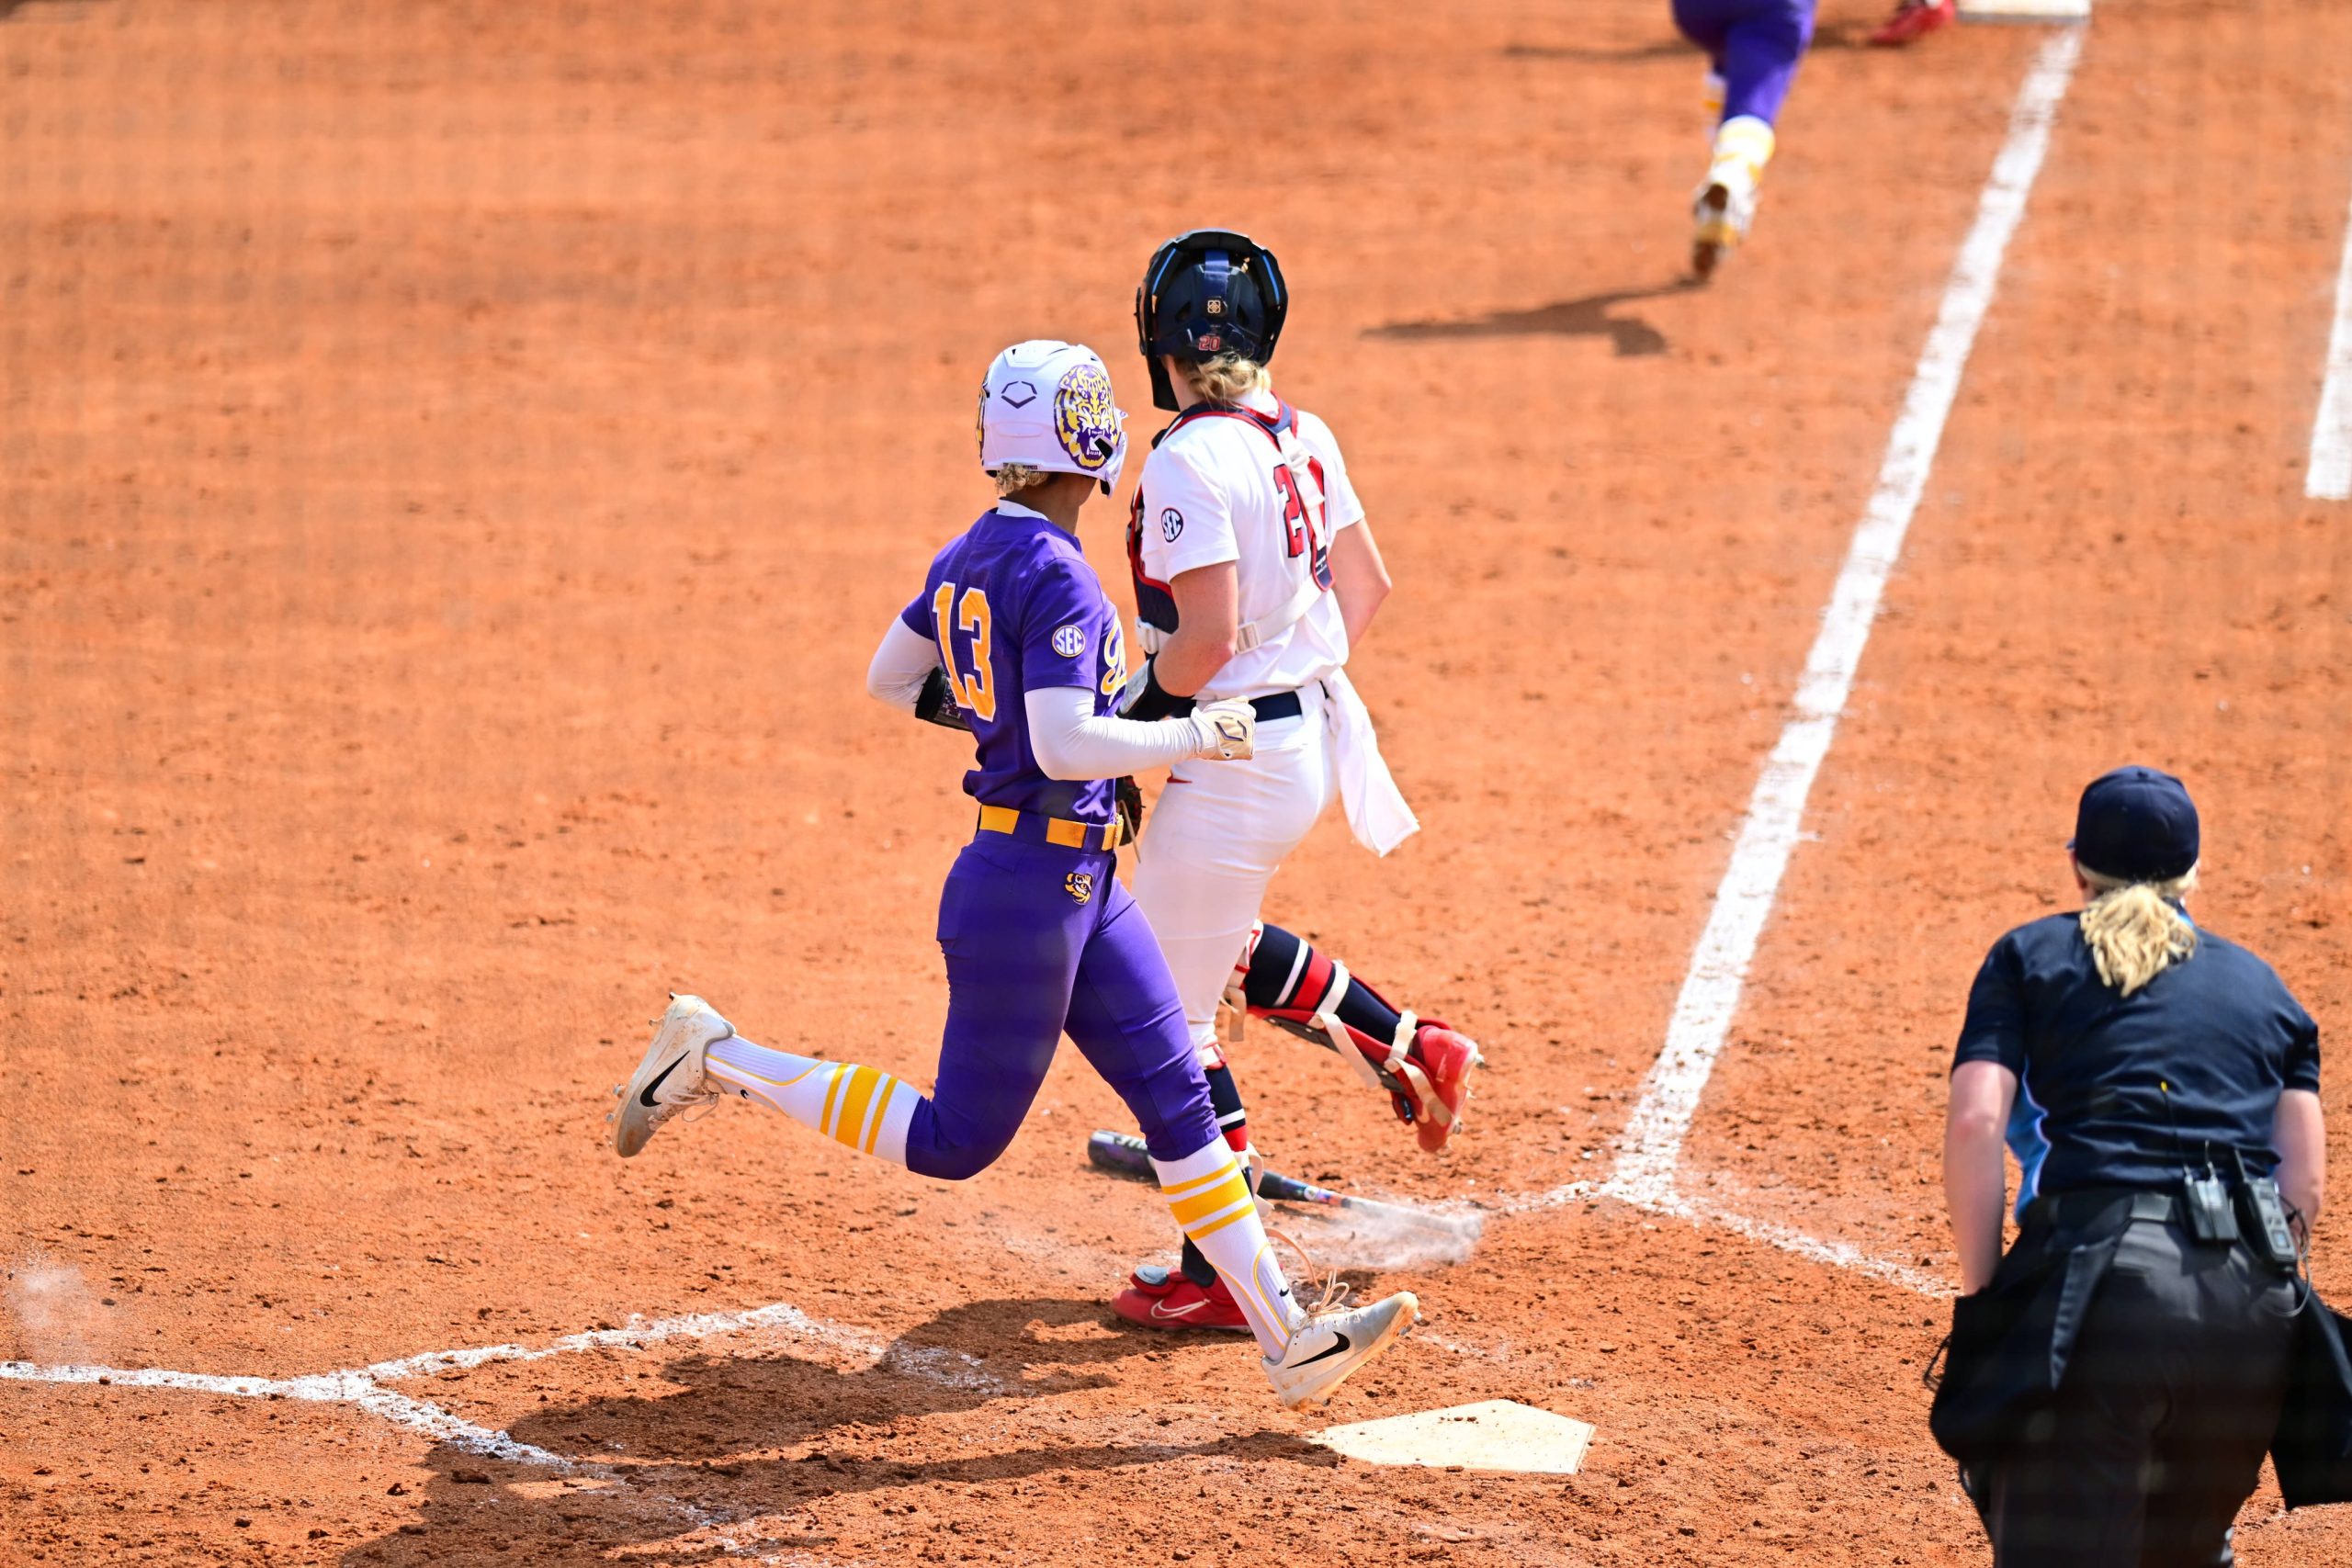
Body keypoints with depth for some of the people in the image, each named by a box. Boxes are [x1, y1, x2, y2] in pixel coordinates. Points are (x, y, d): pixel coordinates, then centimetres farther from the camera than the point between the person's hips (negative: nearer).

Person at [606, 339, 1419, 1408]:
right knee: (956, 1144, 2)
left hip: (1083, 887, 10)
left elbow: (888, 679, 18)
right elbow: (1067, 747, -27)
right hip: (1033, 887, -10)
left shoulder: (971, 557, 7)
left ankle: (1288, 1338, 9)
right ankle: (720, 1062, 9)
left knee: (1178, 1101, 8)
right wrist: (1194, 734, -16)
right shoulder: (1056, 577, -20)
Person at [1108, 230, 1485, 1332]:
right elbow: (1366, 586, 14)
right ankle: (1411, 1052, 30)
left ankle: (1219, 1277, 8)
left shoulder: (1188, 462, -21)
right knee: (1211, 947, 31)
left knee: (1167, 1012, 3)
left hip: (1239, 761, -9)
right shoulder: (1303, 439, 4)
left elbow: (1208, 640, -25)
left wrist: (1123, 717, -11)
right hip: (1318, 735, 9)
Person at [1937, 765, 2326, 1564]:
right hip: (2254, 1302, 4)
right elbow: (2304, 1179, 15)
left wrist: (1981, 1291, 3)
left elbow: (1974, 1123, 0)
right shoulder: (2261, 984, 25)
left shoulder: (2030, 957, 15)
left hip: (2100, 1270, -4)